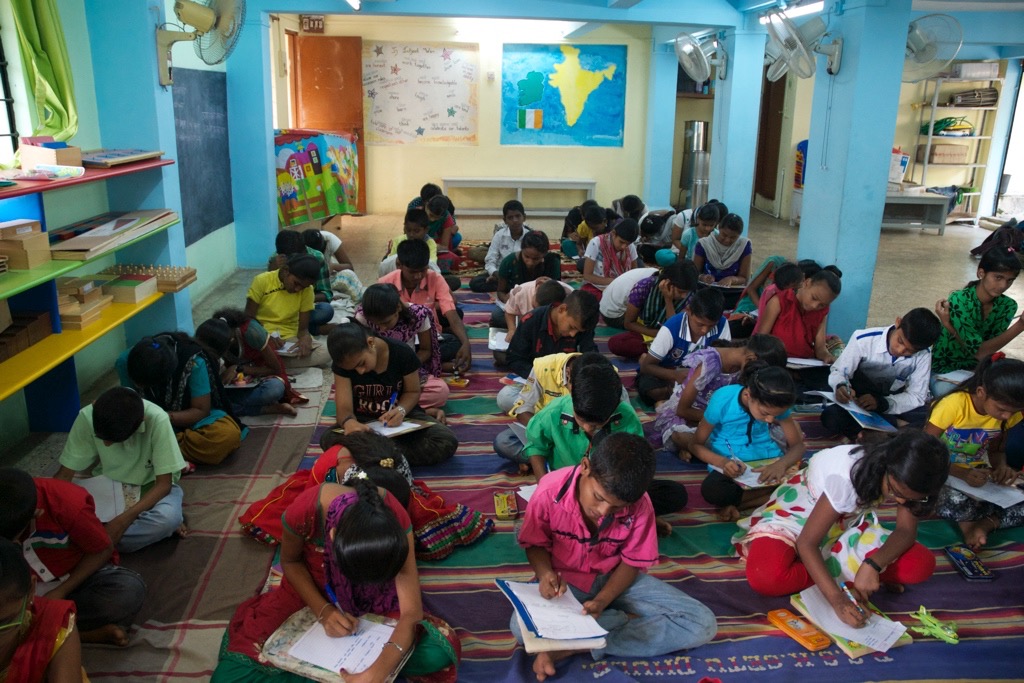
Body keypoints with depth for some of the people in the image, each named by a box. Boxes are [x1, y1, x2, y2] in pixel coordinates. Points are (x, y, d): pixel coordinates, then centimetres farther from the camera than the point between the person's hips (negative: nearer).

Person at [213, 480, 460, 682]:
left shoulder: (396, 521, -34)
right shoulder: (303, 511, -35)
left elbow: (412, 612, -32)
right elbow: (290, 562, -11)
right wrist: (324, 610, -25)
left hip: (375, 595, 0)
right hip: (310, 585, 0)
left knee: (437, 654, -24)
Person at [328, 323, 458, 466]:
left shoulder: (403, 353, -18)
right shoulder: (344, 363, -15)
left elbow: (413, 392, -3)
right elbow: (344, 407, -21)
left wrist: (401, 410, -26)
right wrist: (349, 422, -46)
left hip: (401, 416, 1)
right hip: (363, 420, -1)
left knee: (447, 442, -28)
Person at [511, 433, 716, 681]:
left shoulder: (639, 506, -22)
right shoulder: (549, 492, -25)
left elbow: (632, 562, -7)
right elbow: (535, 545, -6)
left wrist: (601, 601, -23)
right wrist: (546, 573, -28)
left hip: (615, 578, 2)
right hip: (565, 580, -1)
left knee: (702, 624, -18)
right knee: (522, 627, -34)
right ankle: (628, 621, -14)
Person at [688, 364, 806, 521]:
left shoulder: (777, 405, -9)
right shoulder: (722, 400, -19)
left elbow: (798, 445, -3)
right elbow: (696, 444, -10)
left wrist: (782, 463, -26)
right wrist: (722, 462, -29)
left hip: (769, 460, 4)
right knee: (711, 490, -37)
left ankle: (737, 504, -17)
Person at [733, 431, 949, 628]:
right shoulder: (846, 476, -36)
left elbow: (907, 530, -15)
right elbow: (806, 542, -33)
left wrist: (873, 564, -35)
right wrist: (837, 598, -44)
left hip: (848, 525, 5)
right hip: (799, 515, -5)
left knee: (922, 565, -17)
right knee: (765, 576, -35)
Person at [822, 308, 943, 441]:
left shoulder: (923, 355, -16)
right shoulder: (863, 340, -22)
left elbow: (916, 396, -13)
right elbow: (838, 371, -11)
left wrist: (882, 403, -31)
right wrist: (840, 386, -35)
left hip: (895, 401, 1)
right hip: (859, 398, -1)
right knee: (831, 417, -32)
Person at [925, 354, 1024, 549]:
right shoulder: (954, 404, -23)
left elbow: (996, 450, 12)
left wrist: (1002, 466, -12)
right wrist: (961, 473, -35)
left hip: (976, 473, 5)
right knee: (956, 504, -39)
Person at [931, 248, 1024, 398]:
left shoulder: (1008, 306, -6)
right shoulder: (958, 301, -22)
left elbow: (985, 350, -16)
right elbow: (980, 352, -25)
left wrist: (949, 326, -31)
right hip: (944, 369, -5)